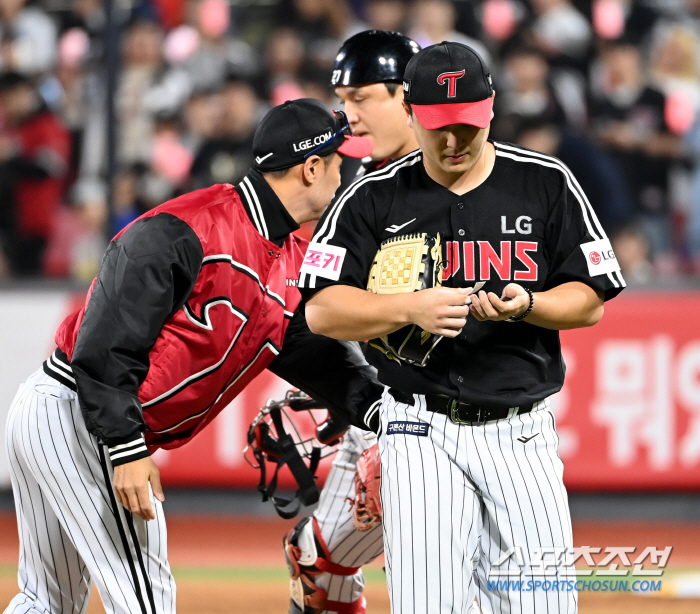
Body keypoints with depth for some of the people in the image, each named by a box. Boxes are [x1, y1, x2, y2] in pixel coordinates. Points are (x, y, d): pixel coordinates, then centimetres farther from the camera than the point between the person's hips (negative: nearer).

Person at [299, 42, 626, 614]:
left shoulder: (546, 184, 5)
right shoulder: (375, 199, 2)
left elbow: (590, 302, 6)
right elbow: (321, 310, -3)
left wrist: (525, 304, -14)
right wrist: (411, 309, -18)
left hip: (523, 434, 1)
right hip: (423, 432, -1)